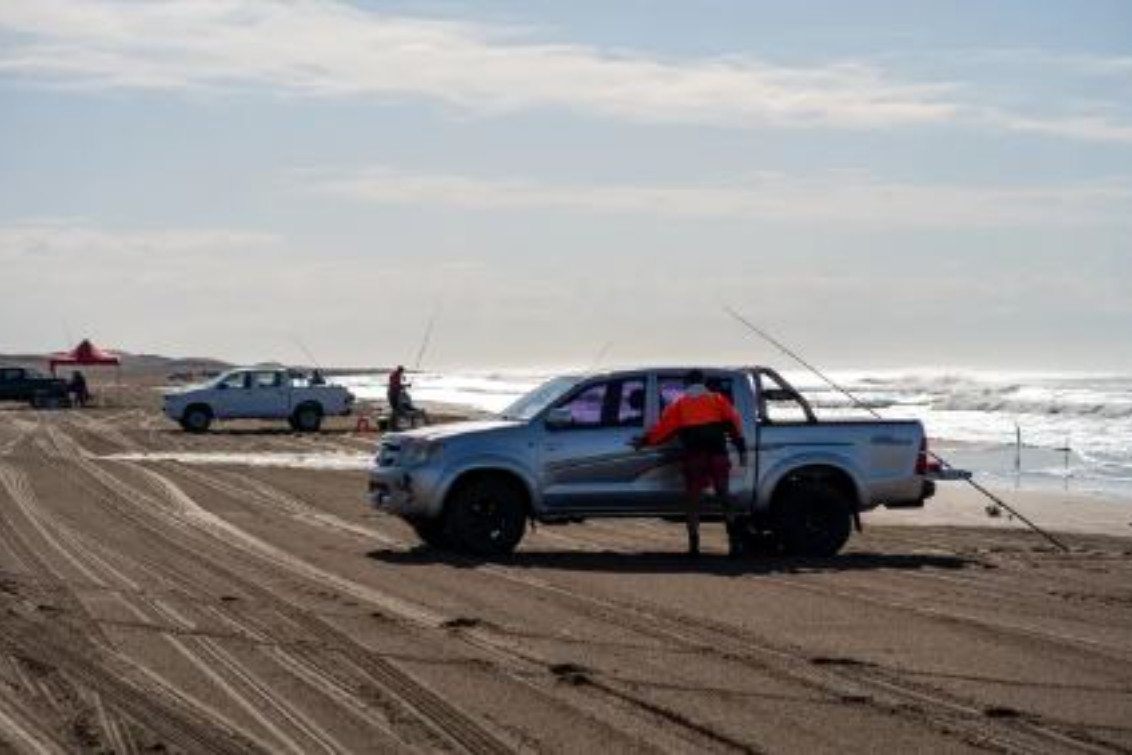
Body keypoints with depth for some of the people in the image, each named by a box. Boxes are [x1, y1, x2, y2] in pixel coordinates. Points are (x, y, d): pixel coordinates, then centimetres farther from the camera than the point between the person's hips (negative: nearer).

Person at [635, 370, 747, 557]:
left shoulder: (680, 404, 14)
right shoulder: (718, 399, 15)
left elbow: (664, 427, 10)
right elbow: (734, 422, 5)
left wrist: (645, 441, 22)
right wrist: (741, 448, 5)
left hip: (694, 457, -1)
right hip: (717, 455, 1)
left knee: (693, 501, 5)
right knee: (724, 498, 7)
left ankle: (694, 545, -1)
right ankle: (735, 540, -4)